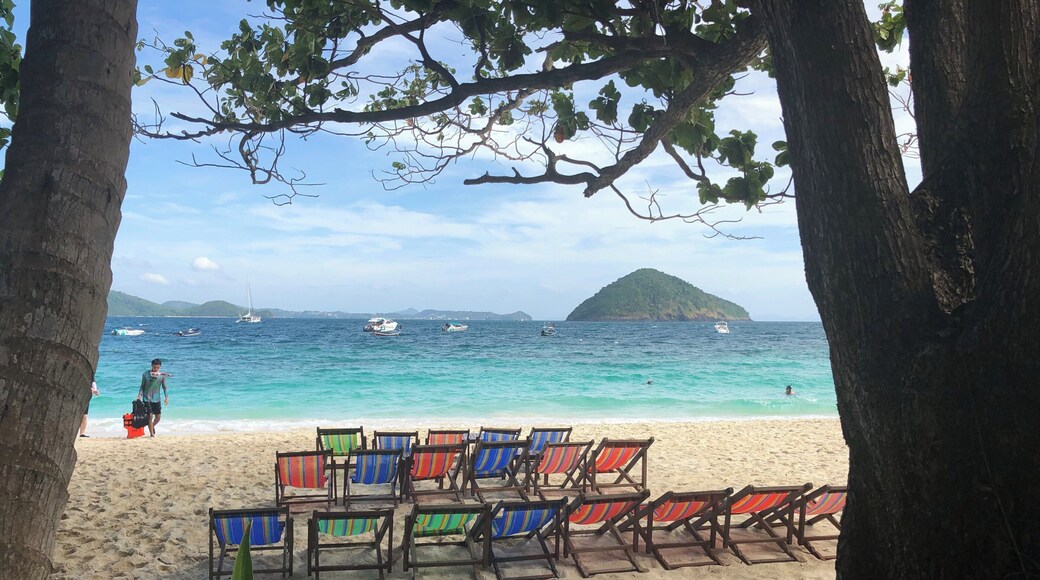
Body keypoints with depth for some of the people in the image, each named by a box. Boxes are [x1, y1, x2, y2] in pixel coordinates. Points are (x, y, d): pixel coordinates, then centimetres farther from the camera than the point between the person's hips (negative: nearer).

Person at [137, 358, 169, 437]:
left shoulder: (162, 375, -5)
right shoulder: (145, 374, -8)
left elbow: (164, 387, 3)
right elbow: (142, 386, 0)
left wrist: (166, 397, -7)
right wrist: (139, 396, -10)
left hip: (156, 399, 2)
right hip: (147, 398, -2)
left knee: (158, 416, 5)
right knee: (150, 416, -9)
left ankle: (152, 426, 37)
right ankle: (151, 433, 2)